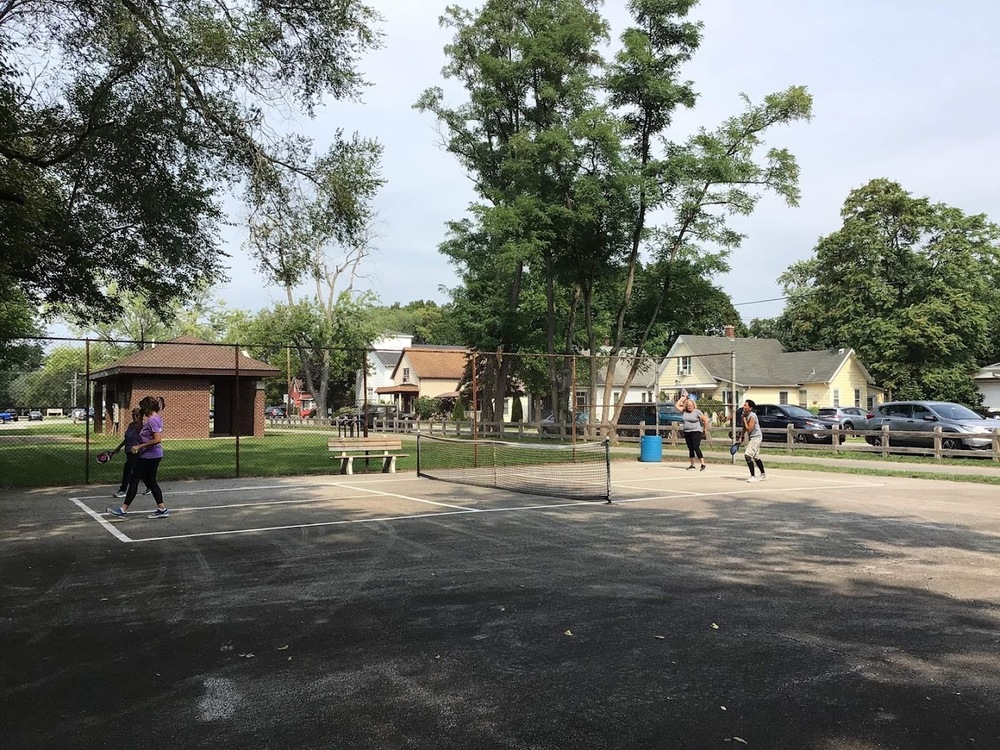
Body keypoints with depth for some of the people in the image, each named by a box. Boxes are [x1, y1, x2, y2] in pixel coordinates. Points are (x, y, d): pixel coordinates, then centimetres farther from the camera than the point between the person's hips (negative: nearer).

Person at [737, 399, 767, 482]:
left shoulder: (752, 416, -22)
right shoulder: (745, 415, 5)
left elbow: (749, 429, -26)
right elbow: (744, 428, 16)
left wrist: (744, 419, -21)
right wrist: (740, 438, 9)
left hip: (756, 437, -10)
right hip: (752, 438, 10)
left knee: (747, 455, -19)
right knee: (756, 457, 20)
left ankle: (753, 476, -15)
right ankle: (763, 474, 35)